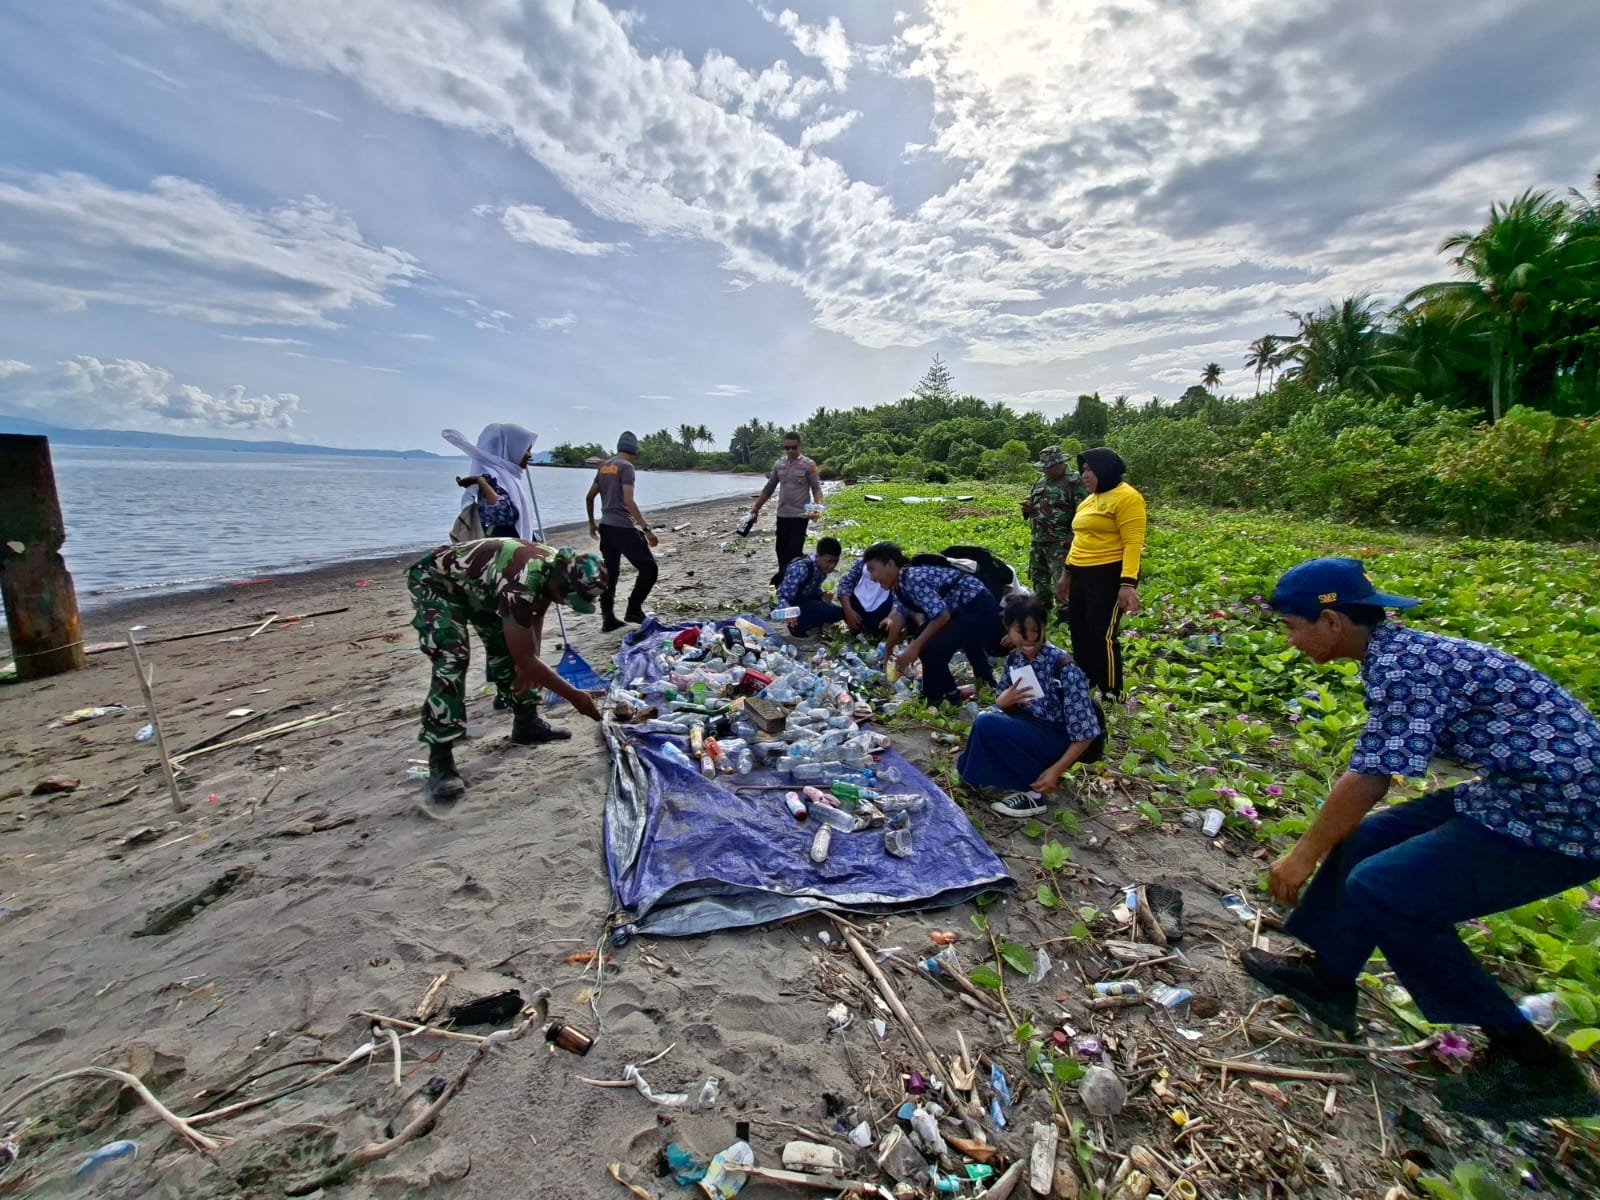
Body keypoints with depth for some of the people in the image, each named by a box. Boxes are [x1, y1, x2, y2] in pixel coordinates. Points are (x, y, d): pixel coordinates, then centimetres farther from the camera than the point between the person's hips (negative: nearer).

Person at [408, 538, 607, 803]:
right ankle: (439, 760, -15)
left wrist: (529, 667, -2)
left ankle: (526, 722, 22)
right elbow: (525, 659, -34)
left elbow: (533, 620, 4)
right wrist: (574, 697, -27)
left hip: (476, 585, 8)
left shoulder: (557, 568, -15)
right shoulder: (521, 583, -41)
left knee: (508, 648, 6)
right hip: (434, 581, -8)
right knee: (451, 662, -21)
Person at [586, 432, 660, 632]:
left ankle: (608, 618, 14)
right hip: (623, 527, -8)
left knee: (609, 574, 12)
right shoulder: (626, 467, -9)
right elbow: (628, 501, -20)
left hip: (606, 526, 8)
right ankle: (633, 610, 1)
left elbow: (589, 497, 18)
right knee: (649, 568, 0)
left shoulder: (604, 466, 13)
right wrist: (646, 528, -21)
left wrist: (591, 523, 30)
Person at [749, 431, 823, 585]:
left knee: (795, 549, -10)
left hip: (800, 515, -5)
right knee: (781, 548, 10)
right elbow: (769, 488, 16)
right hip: (782, 514, 5)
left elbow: (816, 488, -8)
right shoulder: (779, 464, 9)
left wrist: (817, 507, -26)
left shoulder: (808, 465, -6)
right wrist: (756, 507, 15)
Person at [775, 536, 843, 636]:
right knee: (836, 612, -22)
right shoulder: (801, 569, -31)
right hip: (791, 604, -8)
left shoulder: (823, 567, -8)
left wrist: (822, 595, -13)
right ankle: (797, 626, -9)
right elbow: (782, 597, -31)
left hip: (805, 599, 8)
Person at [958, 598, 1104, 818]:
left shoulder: (1063, 667, -24)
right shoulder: (1014, 659, -5)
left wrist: (1056, 770, -24)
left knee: (988, 726, -23)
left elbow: (1085, 732, -21)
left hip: (1066, 739, -7)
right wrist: (1003, 701, -17)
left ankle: (1033, 791, -10)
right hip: (1035, 728, 7)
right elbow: (1008, 708, 7)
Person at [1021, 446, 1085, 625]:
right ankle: (1042, 613, 28)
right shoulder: (1039, 482, 15)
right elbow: (1030, 505, 26)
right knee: (1038, 578, 15)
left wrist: (1072, 536, -19)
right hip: (1037, 540, 8)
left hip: (1060, 542, -8)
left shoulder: (1075, 481, -8)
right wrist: (1027, 508, 2)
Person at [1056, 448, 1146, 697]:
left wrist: (1128, 584, -25)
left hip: (1109, 575, -9)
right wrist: (1067, 573, 23)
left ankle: (1112, 696, 9)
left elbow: (1133, 543, -18)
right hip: (1082, 575, 9)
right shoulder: (1089, 500, 17)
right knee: (1079, 631, 15)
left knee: (1102, 635, -6)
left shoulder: (1126, 497, -11)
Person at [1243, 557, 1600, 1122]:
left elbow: (1367, 779, -23)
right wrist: (1321, 840, 18)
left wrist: (1304, 856, -10)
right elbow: (1375, 766, 13)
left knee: (1380, 889, -10)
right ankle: (1329, 978, 26)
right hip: (1520, 793, 10)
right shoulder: (1402, 649, 5)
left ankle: (1534, 1064, 8)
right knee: (1363, 837, 11)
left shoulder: (1401, 665, -24)